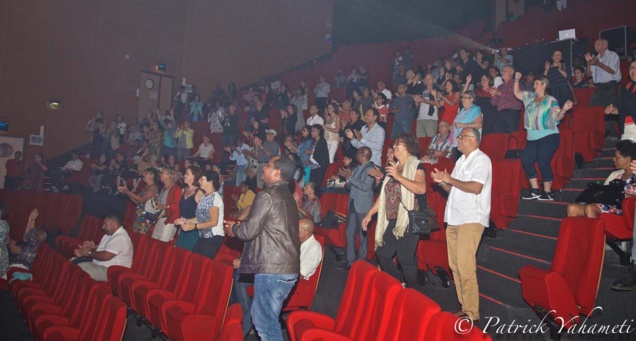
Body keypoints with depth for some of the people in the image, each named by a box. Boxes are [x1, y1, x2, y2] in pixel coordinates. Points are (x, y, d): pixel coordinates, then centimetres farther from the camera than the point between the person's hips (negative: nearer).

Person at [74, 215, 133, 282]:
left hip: (110, 271, -10)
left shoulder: (121, 238, -20)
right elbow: (101, 250, 23)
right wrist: (93, 247, 1)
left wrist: (89, 252, -12)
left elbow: (105, 256, -26)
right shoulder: (109, 234, 14)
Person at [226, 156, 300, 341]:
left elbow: (250, 230, -14)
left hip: (272, 268, -9)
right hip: (287, 267, 10)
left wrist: (233, 229, 6)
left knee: (265, 321, 0)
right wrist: (240, 226, 27)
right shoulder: (287, 196, 17)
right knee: (261, 316, 20)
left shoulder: (267, 195, -13)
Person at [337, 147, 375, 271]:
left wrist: (350, 177, -15)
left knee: (362, 235, 1)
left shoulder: (370, 168, -10)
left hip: (363, 206, -8)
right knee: (349, 234, 10)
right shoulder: (357, 168, 13)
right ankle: (350, 261, 19)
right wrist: (347, 178, 0)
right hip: (353, 204, 8)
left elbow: (366, 187, -20)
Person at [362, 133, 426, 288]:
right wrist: (369, 213, 17)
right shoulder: (394, 168, 19)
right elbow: (384, 195, 20)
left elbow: (421, 188, -24)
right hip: (393, 220, 8)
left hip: (409, 220, -8)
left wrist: (399, 177, -26)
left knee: (405, 257, -10)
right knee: (382, 253, 10)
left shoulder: (415, 166, -5)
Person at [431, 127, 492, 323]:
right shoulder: (461, 161, 21)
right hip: (454, 219, 9)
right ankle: (463, 307, 19)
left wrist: (450, 179, -12)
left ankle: (472, 313, -5)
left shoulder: (481, 159, -6)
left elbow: (476, 187, -20)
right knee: (455, 265, 10)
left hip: (471, 220, -9)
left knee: (465, 266, -12)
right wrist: (442, 182, 3)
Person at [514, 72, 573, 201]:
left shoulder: (550, 100, -4)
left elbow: (557, 117, -12)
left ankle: (547, 193, 0)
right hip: (532, 138, 7)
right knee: (526, 161, 0)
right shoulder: (530, 97, 14)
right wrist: (516, 80, 10)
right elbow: (517, 93, 22)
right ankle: (535, 191, 8)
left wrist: (564, 110, -30)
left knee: (543, 163, -11)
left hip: (548, 137, -7)